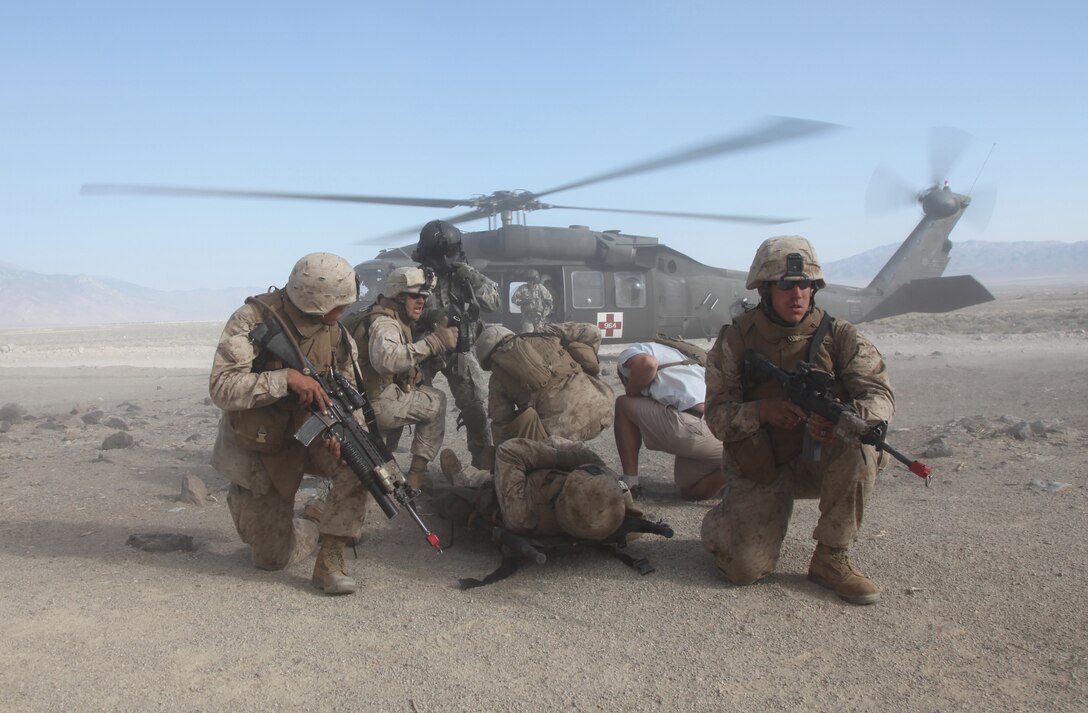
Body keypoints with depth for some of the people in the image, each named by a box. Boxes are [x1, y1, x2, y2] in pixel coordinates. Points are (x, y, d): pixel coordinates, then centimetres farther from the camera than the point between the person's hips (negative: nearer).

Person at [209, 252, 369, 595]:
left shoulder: (337, 332, -9)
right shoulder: (253, 320, -23)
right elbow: (221, 387, -31)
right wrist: (287, 378, -41)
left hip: (308, 433, 3)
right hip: (259, 446, -3)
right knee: (273, 556, 4)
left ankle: (330, 560, -17)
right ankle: (315, 524, 38)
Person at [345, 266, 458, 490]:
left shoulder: (393, 320, 16)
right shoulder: (384, 323, -18)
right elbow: (386, 360, -38)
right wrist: (432, 343, -35)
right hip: (376, 405, -9)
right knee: (437, 401, 0)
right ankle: (417, 472, 4)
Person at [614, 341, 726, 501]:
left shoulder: (630, 353, 12)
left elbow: (647, 364, -13)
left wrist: (630, 393, 6)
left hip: (692, 426, -8)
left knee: (623, 406, 13)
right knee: (691, 492, 26)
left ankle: (629, 485, 11)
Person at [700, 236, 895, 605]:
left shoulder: (838, 336, -6)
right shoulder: (736, 340, -8)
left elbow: (880, 395, -14)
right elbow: (717, 414, -11)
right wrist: (762, 411, -32)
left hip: (820, 460, 2)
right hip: (759, 468, -1)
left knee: (857, 445, -33)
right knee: (746, 568, -17)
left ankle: (830, 558, -14)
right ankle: (724, 523, 22)